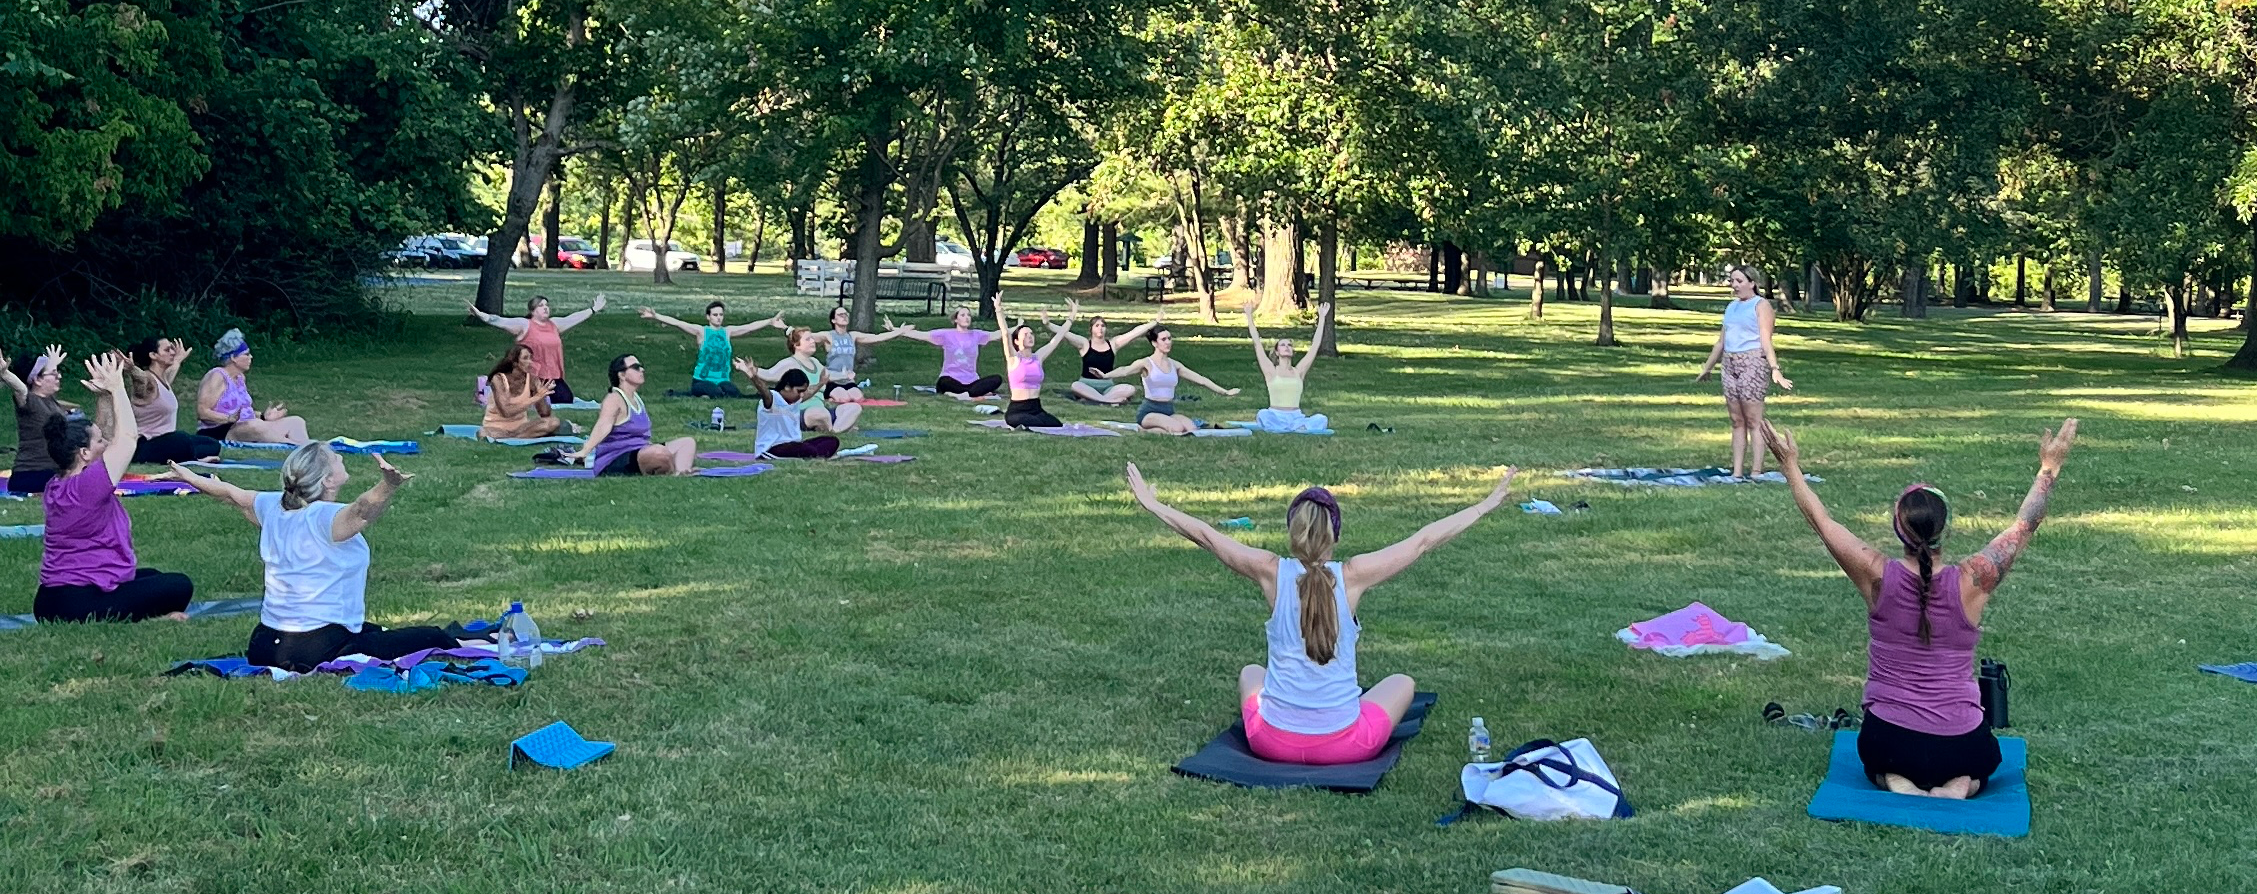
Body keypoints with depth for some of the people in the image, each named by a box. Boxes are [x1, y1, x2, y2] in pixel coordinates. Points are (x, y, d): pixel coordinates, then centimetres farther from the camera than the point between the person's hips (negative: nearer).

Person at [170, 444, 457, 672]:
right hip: (321, 649, -9)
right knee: (433, 640, -7)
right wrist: (388, 485, -60)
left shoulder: (274, 507, 5)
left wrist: (189, 477, 41)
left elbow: (231, 494, 23)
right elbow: (364, 509, -40)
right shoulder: (328, 518, -18)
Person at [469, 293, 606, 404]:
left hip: (554, 376, 5)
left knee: (566, 399, -7)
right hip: (532, 377, -5)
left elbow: (574, 318, 25)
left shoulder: (554, 324, 13)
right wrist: (480, 315, -28)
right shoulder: (524, 324, -4)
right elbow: (501, 322, -14)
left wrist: (593, 310, 32)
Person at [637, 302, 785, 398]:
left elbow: (750, 327, -2)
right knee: (716, 393, -34)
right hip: (702, 380, -3)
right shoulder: (701, 332, 1)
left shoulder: (727, 332, 9)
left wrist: (770, 322, -16)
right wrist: (655, 316, -21)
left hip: (722, 380, 3)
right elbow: (676, 323, -9)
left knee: (732, 392, -31)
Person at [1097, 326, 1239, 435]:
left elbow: (1201, 379, 18)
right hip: (1149, 410, -6)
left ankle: (1154, 429, -5)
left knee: (1193, 428, -21)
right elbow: (1125, 370, -24)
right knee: (1177, 428, -31)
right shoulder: (1146, 363, -5)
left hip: (1169, 411, 6)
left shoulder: (1174, 365, 13)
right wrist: (1104, 375, -44)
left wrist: (1225, 392, 19)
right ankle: (1145, 430, -9)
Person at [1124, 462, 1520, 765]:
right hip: (1345, 745, -2)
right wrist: (1487, 504, 3)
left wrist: (1152, 504, 13)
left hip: (1273, 742, 2)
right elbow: (1424, 540, -6)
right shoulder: (1353, 576, -14)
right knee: (1402, 683, 28)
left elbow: (1205, 535, 0)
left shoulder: (1272, 572, -11)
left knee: (1250, 672, 35)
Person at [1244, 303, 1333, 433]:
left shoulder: (1298, 371, 11)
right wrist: (1249, 316, 0)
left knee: (1321, 419, -25)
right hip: (1275, 417, -2)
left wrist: (1321, 318, 11)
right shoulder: (1271, 371, 5)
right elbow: (1257, 343, 1)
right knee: (1263, 415, -37)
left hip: (1296, 417, 2)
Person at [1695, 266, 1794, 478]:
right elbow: (1721, 341, 25)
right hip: (1731, 364, 7)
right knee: (1737, 421, 6)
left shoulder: (1760, 305, -3)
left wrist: (1774, 369, -24)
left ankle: (1757, 473, -7)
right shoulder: (1731, 307, 19)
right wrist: (1707, 368, 29)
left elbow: (1766, 340, -13)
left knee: (1753, 421, -7)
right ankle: (1736, 472, 7)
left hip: (1753, 363, -7)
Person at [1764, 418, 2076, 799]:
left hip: (1886, 743, 0)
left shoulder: (1878, 578, -12)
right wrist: (2049, 468, 16)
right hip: (1959, 747, 0)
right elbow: (2025, 525, 3)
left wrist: (1791, 466, 14)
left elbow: (1822, 522, 2)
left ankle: (1894, 781, 1)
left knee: (1881, 762, 35)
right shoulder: (1971, 583, -13)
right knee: (1977, 762, 36)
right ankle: (1958, 785, 2)